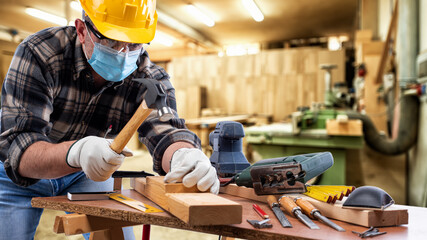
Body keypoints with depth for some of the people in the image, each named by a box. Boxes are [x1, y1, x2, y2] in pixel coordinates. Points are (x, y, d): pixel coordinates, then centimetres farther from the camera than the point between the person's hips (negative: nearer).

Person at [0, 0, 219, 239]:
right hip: (19, 175, -1)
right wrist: (74, 153, -58)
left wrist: (184, 155, -61)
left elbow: (164, 129, -36)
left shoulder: (149, 79, -20)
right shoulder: (39, 54, -29)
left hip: (86, 174, 2)